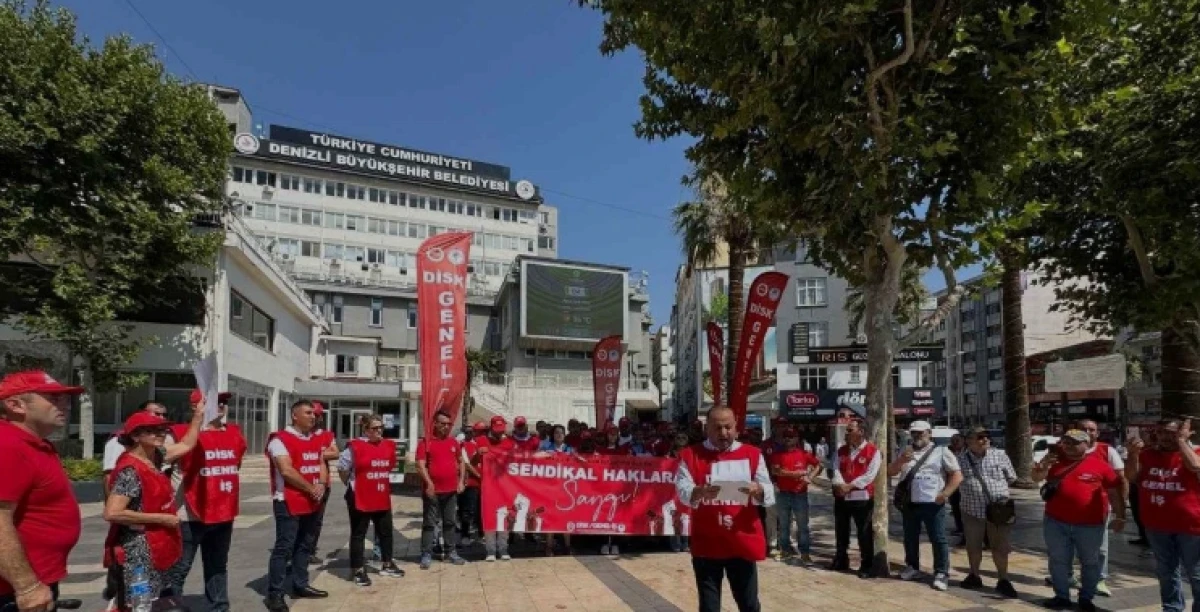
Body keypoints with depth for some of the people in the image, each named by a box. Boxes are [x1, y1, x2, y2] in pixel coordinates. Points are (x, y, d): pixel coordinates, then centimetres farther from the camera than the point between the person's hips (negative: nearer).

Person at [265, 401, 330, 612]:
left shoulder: (316, 441, 13)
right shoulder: (280, 439, -12)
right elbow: (286, 470, -20)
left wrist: (321, 485, -6)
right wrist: (311, 489, -14)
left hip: (312, 502, 8)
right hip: (288, 503, -8)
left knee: (305, 546, 15)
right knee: (284, 547, -5)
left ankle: (300, 585, 27)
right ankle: (274, 594, 3)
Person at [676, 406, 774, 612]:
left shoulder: (753, 454, 4)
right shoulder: (691, 455, -1)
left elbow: (769, 495, 1)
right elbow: (682, 492, -10)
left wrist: (757, 490, -21)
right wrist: (700, 491, -32)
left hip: (744, 541, 1)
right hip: (707, 544, -1)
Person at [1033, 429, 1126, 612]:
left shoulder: (1099, 464, -5)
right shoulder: (1055, 460, 4)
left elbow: (1115, 491, -2)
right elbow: (1036, 478, 6)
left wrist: (1119, 516, -5)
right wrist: (1042, 465, -14)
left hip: (1090, 524, -2)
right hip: (1056, 522, 2)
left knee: (1090, 562, 12)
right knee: (1058, 561, 9)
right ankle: (1062, 596, 21)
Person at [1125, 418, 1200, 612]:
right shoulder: (1148, 454, 3)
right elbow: (1131, 477, -3)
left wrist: (1181, 440, -21)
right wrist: (1133, 454, -17)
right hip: (1157, 525, 5)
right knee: (1166, 571, 18)